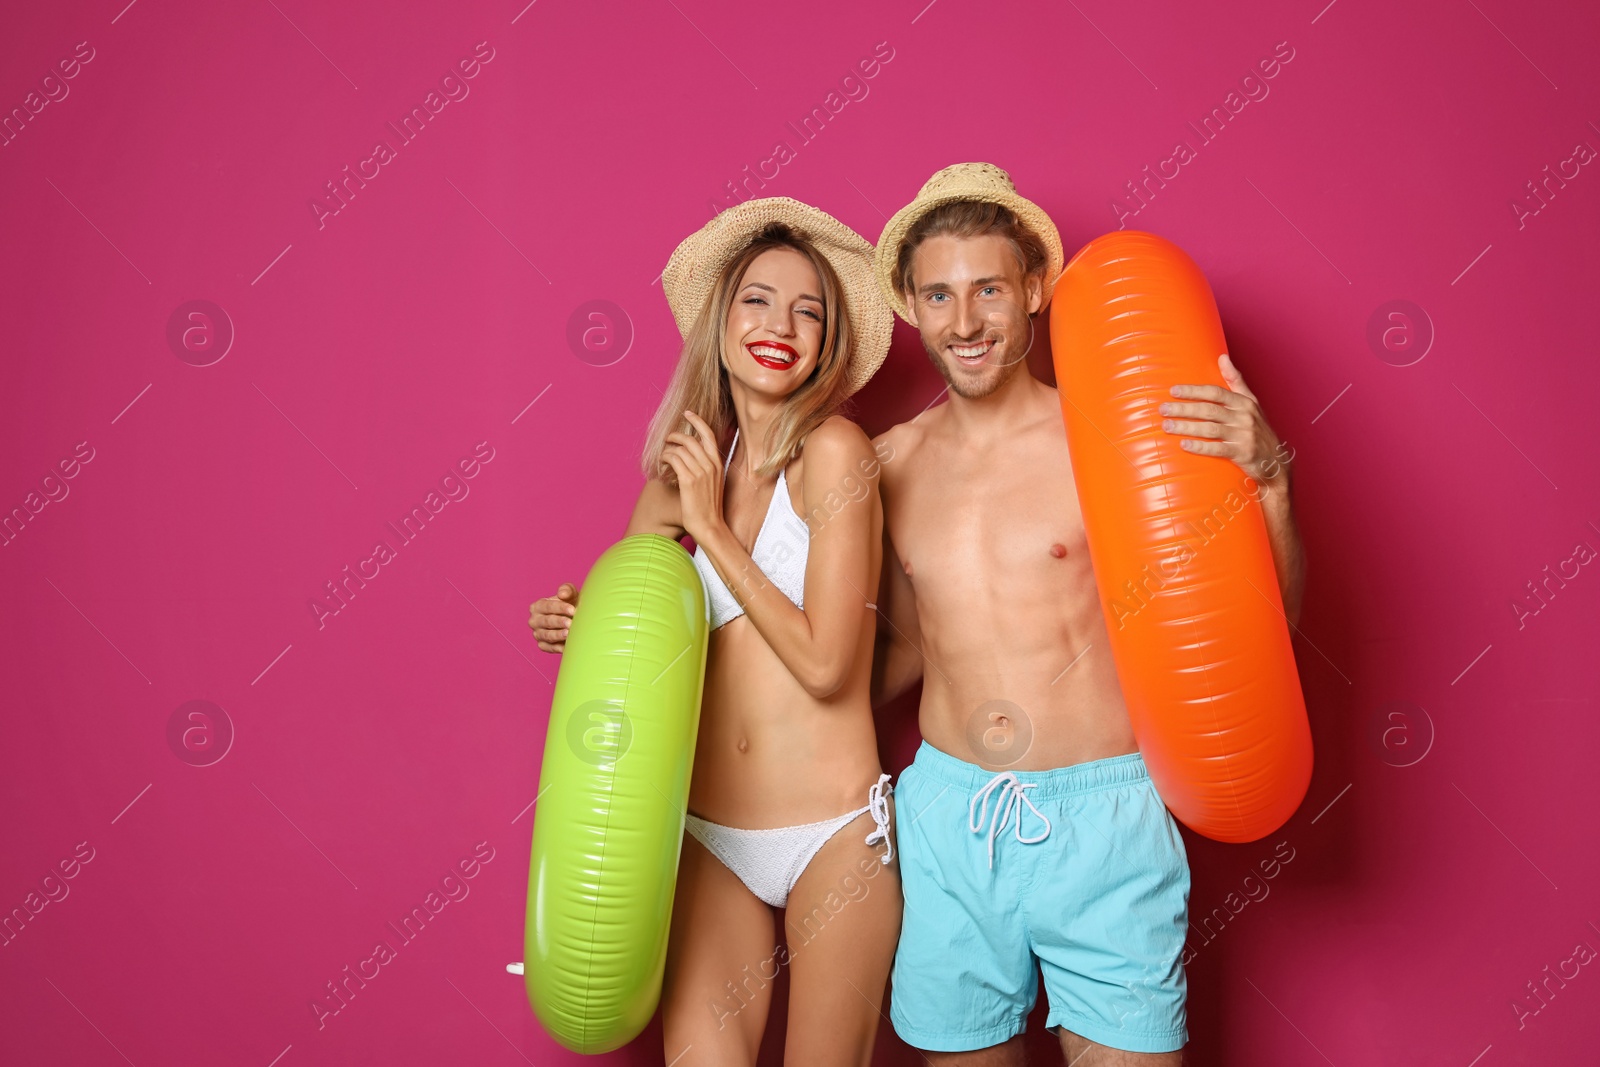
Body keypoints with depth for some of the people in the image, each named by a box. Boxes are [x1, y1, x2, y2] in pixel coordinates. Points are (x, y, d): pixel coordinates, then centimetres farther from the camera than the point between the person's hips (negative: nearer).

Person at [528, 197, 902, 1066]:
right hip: (709, 837, 4)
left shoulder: (833, 449, -11)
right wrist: (582, 626, -8)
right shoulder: (690, 468, 3)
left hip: (832, 836, -3)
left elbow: (824, 662, -17)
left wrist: (710, 525, -13)